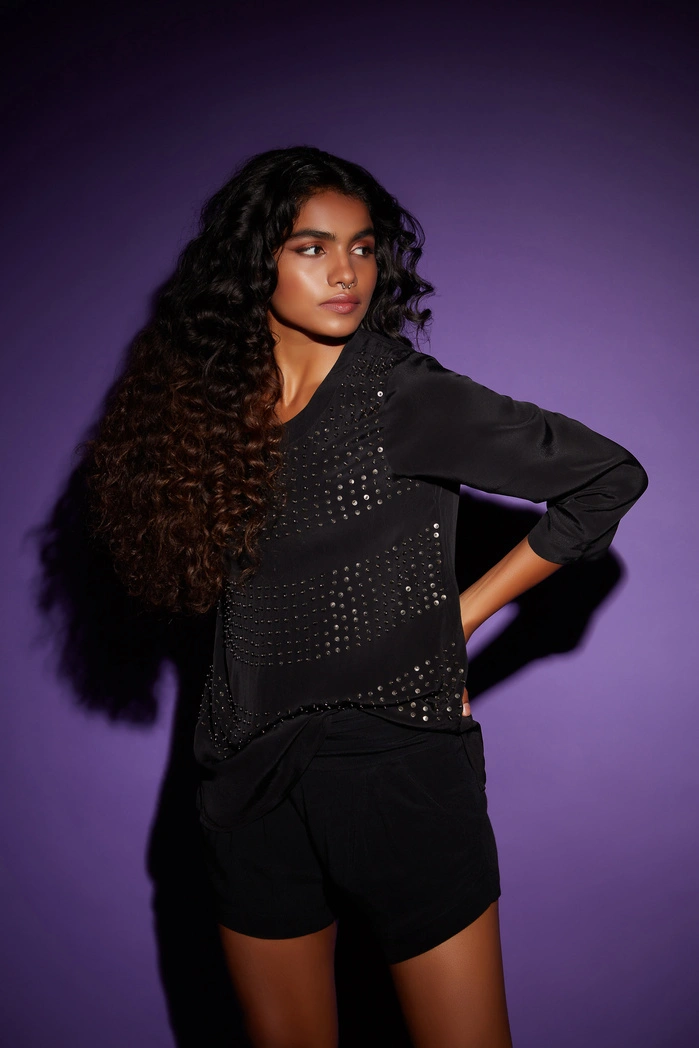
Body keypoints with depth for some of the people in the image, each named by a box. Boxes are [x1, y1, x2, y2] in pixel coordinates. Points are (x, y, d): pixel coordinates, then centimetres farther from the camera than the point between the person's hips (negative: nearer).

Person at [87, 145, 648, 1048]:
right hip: (250, 779, 4)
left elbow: (608, 477, -8)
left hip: (398, 766, -3)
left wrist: (462, 613, -6)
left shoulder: (405, 397, -9)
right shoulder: (204, 406, 4)